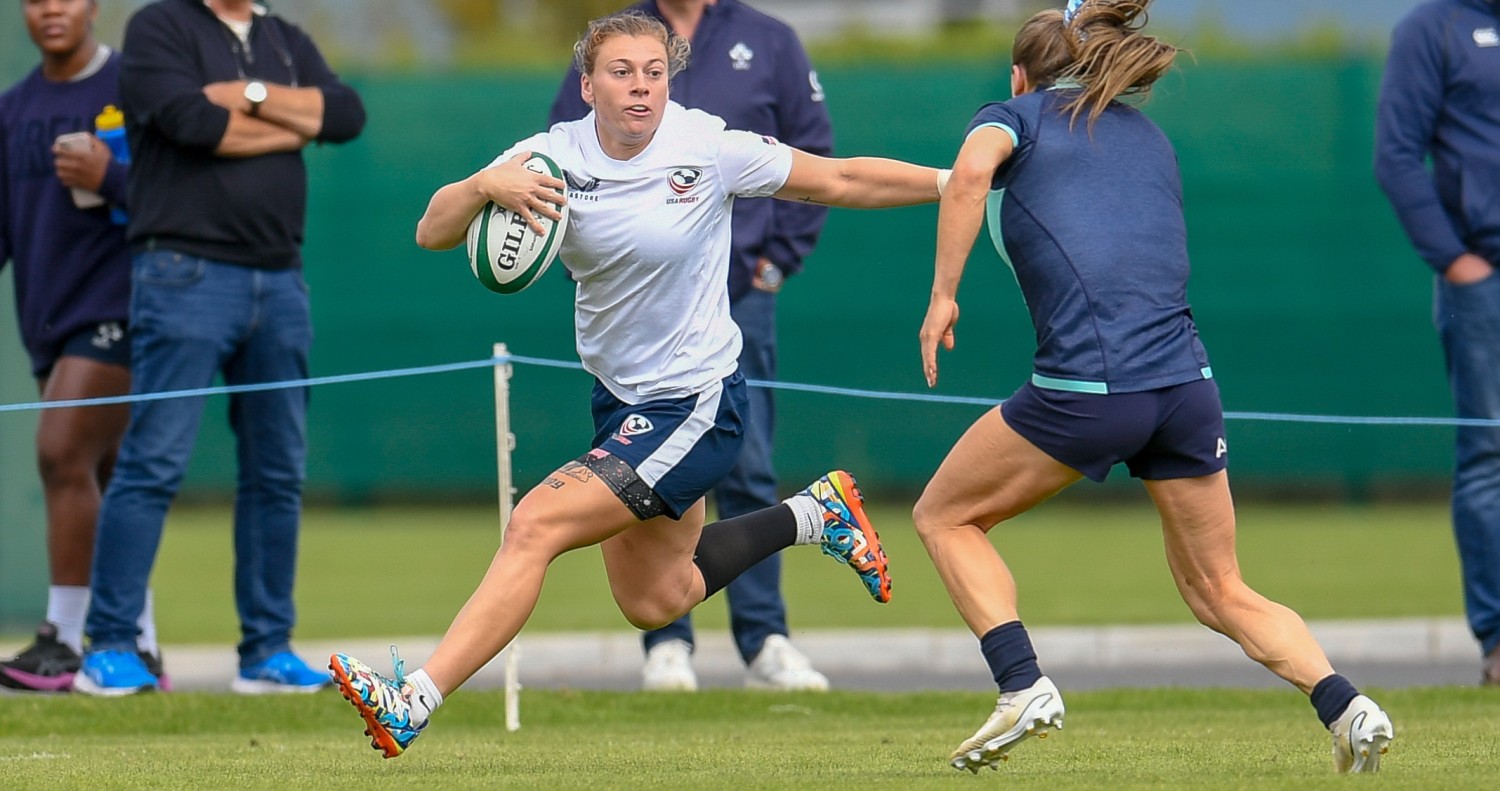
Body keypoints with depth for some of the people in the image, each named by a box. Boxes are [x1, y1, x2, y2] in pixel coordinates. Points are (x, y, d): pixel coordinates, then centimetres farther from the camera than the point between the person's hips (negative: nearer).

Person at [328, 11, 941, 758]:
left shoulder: (709, 150, -16)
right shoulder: (554, 157, -8)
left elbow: (840, 181, -3)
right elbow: (432, 233, -13)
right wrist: (484, 186, -34)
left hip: (695, 407, -6)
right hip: (618, 399, 6)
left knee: (536, 526, -19)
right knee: (653, 603, 18)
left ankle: (411, 706, -20)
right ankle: (813, 515, 38)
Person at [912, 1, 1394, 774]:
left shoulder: (1014, 116, 10)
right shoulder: (1149, 138, 26)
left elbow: (972, 170, -12)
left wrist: (942, 294, -10)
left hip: (1086, 385, -5)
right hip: (1188, 383, 5)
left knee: (944, 515, 17)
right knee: (1219, 591, 17)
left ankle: (1022, 685, 0)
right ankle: (1344, 703, -5)